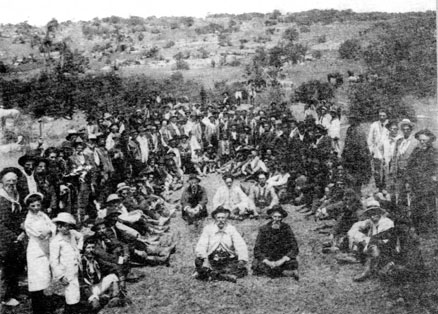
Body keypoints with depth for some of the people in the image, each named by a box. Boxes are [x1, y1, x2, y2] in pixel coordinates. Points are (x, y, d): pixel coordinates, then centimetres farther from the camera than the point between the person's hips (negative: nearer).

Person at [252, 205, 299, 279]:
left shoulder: (286, 228, -4)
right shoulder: (263, 229, -6)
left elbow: (294, 248, -8)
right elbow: (257, 250, -8)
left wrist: (282, 260, -21)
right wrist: (267, 262, -24)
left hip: (282, 259, 0)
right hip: (266, 259, 0)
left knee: (293, 264, -30)